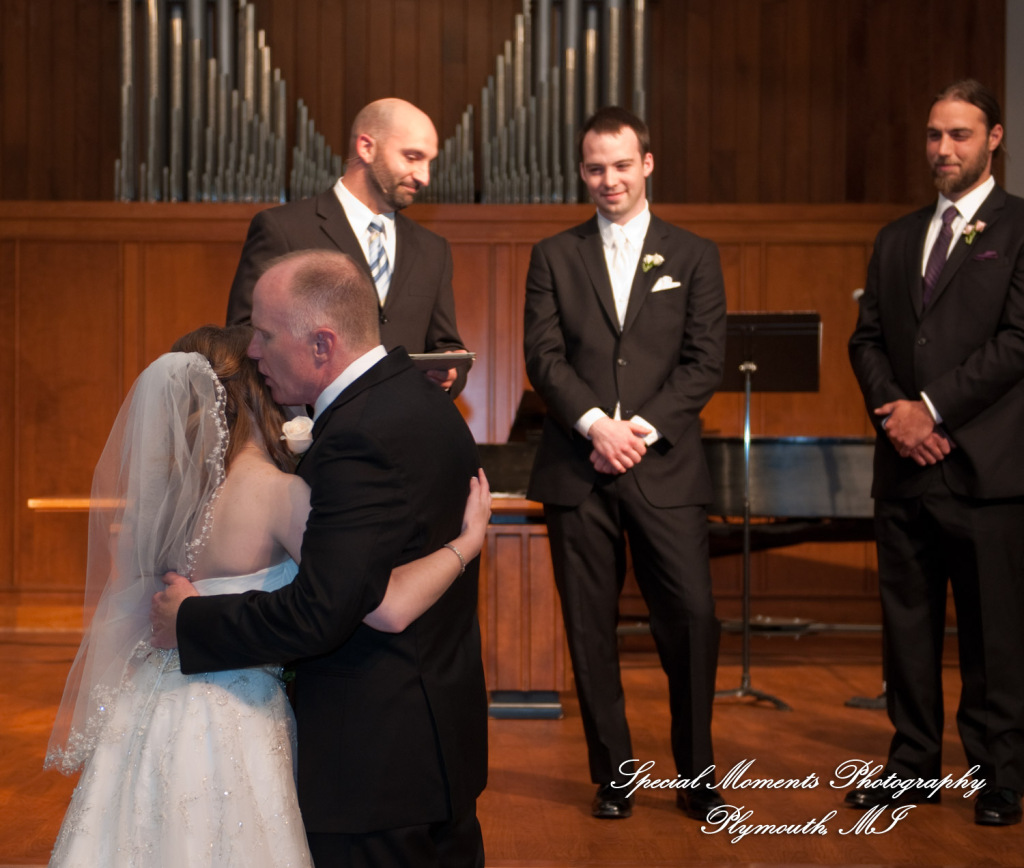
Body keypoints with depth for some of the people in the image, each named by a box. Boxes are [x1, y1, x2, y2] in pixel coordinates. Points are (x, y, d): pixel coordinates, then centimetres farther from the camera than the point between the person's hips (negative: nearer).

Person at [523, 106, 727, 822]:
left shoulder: (694, 256, 10)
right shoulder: (554, 257, 11)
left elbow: (705, 362, 2)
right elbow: (544, 356, 2)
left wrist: (645, 428, -10)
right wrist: (595, 424, -13)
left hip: (665, 467, -1)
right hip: (577, 469, 1)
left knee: (693, 616, -7)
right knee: (591, 629, 4)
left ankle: (697, 773, 11)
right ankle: (614, 776, 17)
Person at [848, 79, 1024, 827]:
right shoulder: (897, 238, 17)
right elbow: (867, 338, 12)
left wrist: (932, 407, -14)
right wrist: (893, 409, -6)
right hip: (905, 462, 6)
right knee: (907, 624, 10)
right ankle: (914, 767, 20)